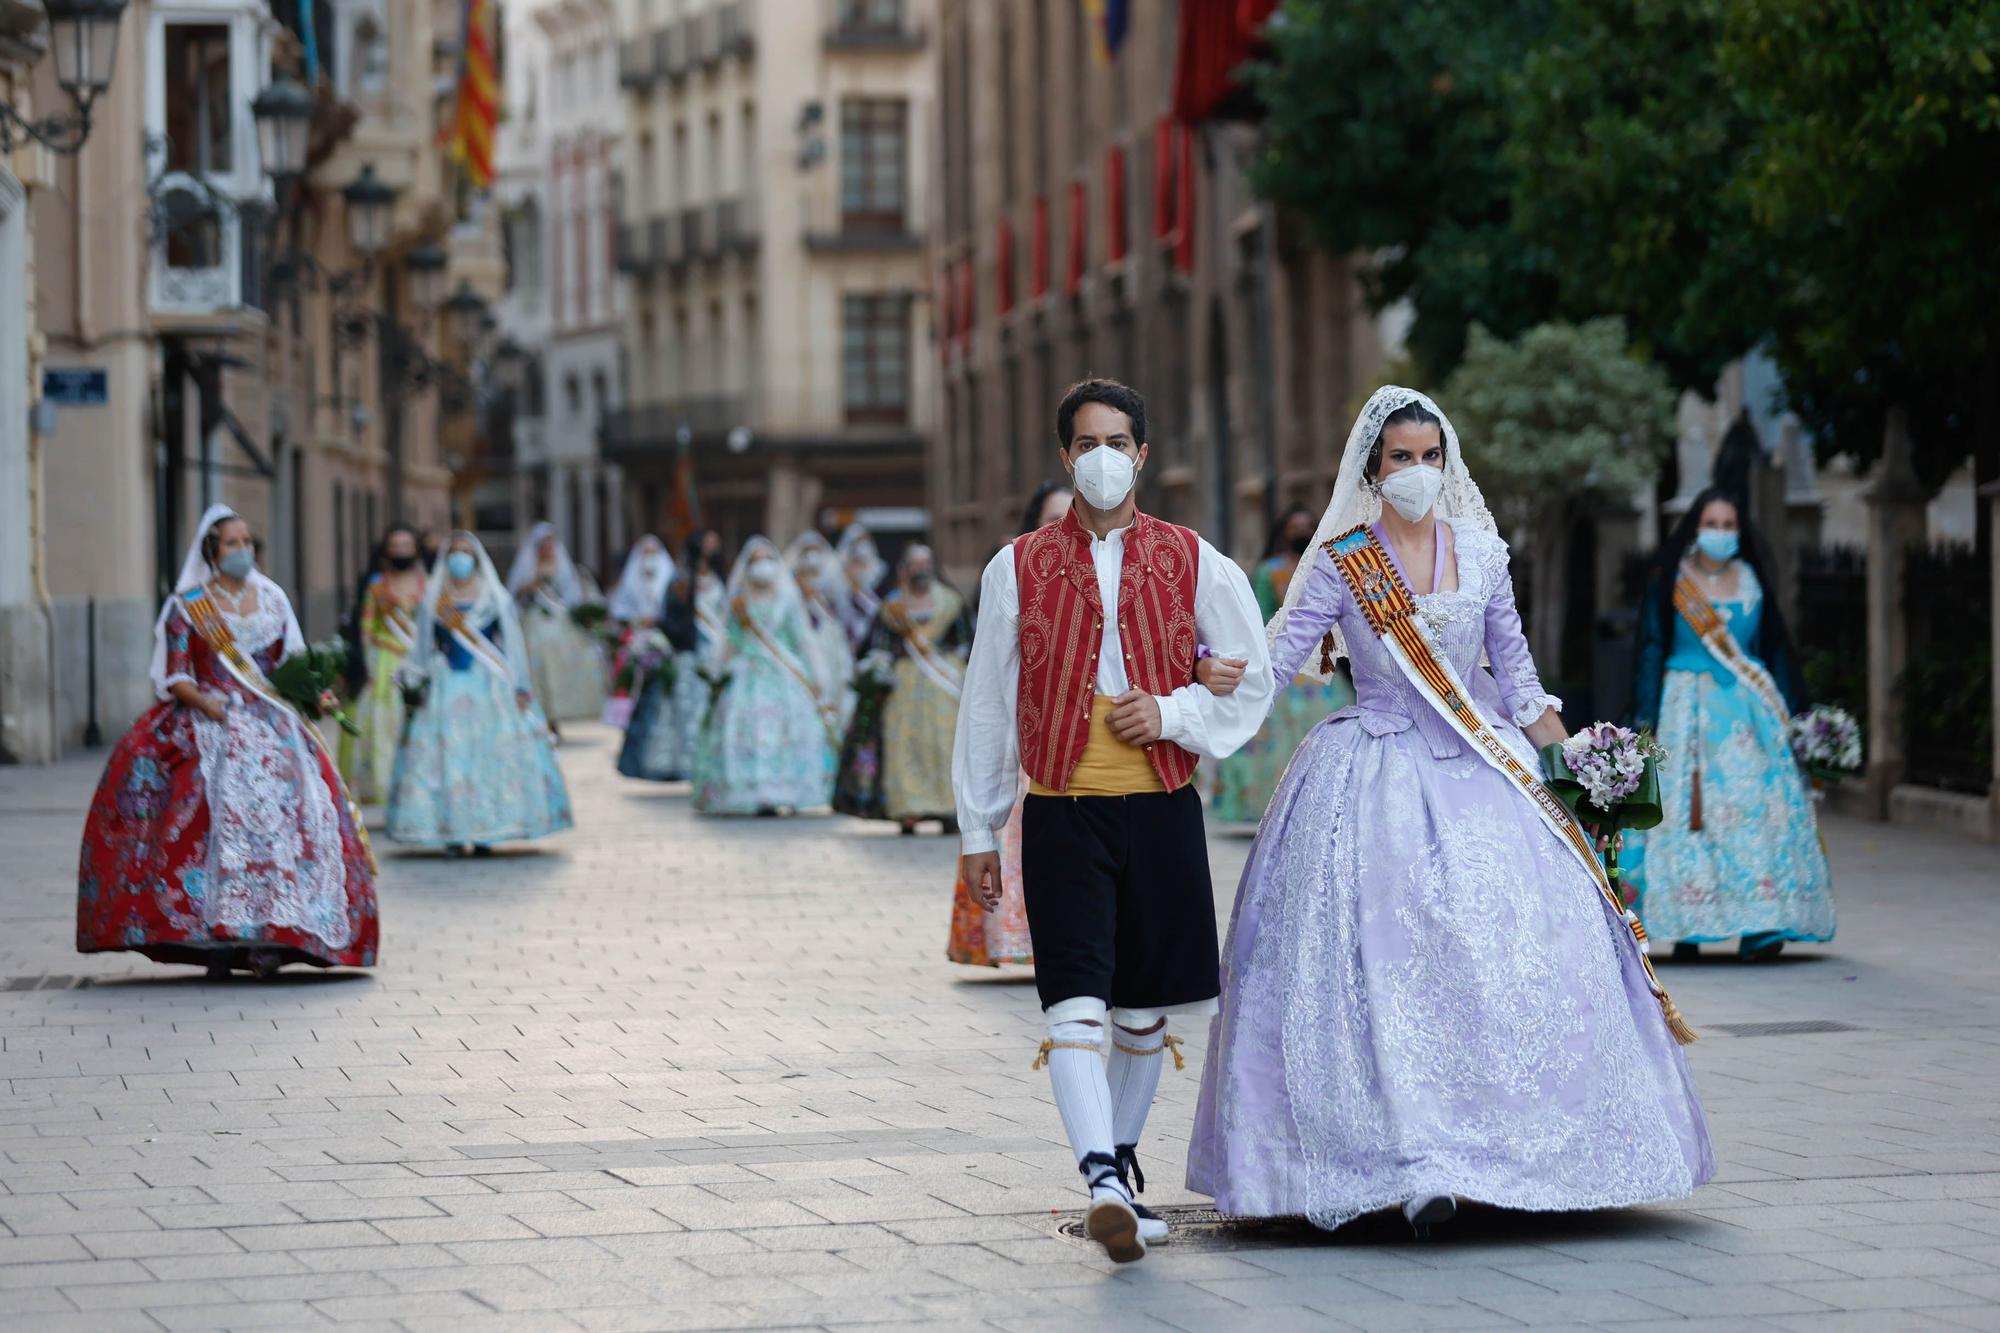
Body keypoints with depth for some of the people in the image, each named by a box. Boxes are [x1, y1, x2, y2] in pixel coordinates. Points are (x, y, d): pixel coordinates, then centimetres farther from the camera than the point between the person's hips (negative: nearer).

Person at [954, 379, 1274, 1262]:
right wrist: (978, 832, 8)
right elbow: (987, 705, 8)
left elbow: (1252, 682, 10)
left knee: (1144, 1007, 10)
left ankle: (1120, 1172, 26)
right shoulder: (1019, 569, 4)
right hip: (1062, 816, -2)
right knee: (1075, 1004, -15)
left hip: (1161, 813, 2)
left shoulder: (1193, 563, 6)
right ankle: (1101, 1183, -24)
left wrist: (1173, 712, -8)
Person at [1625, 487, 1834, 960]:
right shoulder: (1670, 582, 4)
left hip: (1749, 710, 2)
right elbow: (1652, 652, 2)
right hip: (1687, 708, -2)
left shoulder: (1753, 583, 10)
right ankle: (1686, 927, -4)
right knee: (1685, 811, -8)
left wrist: (1789, 716, 7)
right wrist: (1645, 721, -5)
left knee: (1756, 810, -9)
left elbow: (1776, 651, 13)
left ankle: (1757, 928, -13)